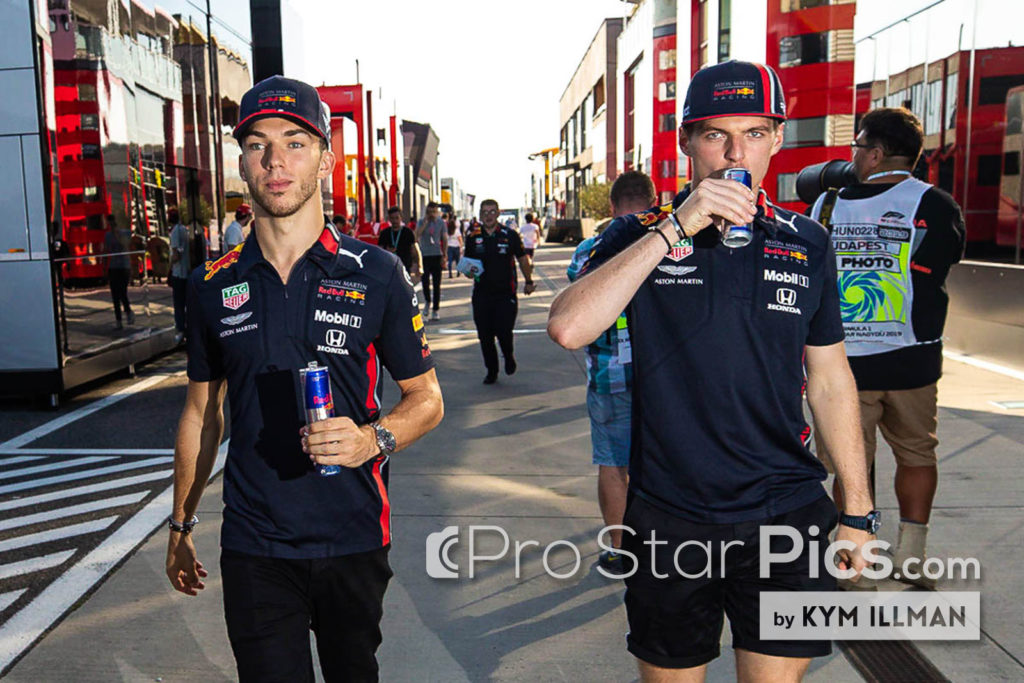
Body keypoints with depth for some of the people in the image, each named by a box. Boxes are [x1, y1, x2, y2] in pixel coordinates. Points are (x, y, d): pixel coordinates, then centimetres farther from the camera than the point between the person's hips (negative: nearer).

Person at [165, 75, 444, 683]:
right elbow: (202, 412, 12)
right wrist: (182, 524, 16)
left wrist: (373, 439, -21)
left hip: (353, 538, 0)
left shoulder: (376, 274, -6)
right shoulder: (214, 286, 2)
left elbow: (427, 399, -1)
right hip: (254, 547, 1)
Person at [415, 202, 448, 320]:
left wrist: (444, 256, -1)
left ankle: (435, 310, 9)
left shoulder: (441, 223, 5)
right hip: (424, 256, 0)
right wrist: (426, 222, -14)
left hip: (437, 256, 0)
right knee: (425, 281, -6)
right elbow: (417, 235, -13)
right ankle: (427, 302, 21)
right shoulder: (421, 222, 3)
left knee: (437, 284, 2)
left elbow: (445, 240, 6)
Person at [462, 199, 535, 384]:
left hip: (506, 293, -2)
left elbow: (522, 259, 9)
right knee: (485, 336, 4)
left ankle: (509, 356, 26)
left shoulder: (510, 235, -2)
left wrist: (528, 282, 13)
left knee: (504, 332, -7)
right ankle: (491, 371, 21)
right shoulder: (472, 238, 4)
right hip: (481, 294, 3)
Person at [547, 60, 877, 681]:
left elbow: (830, 378, 10)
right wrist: (674, 228, -23)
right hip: (669, 520, -1)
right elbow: (568, 328, -21)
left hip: (787, 514, 2)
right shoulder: (640, 235, -3)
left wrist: (858, 510, 10)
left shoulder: (807, 244, 4)